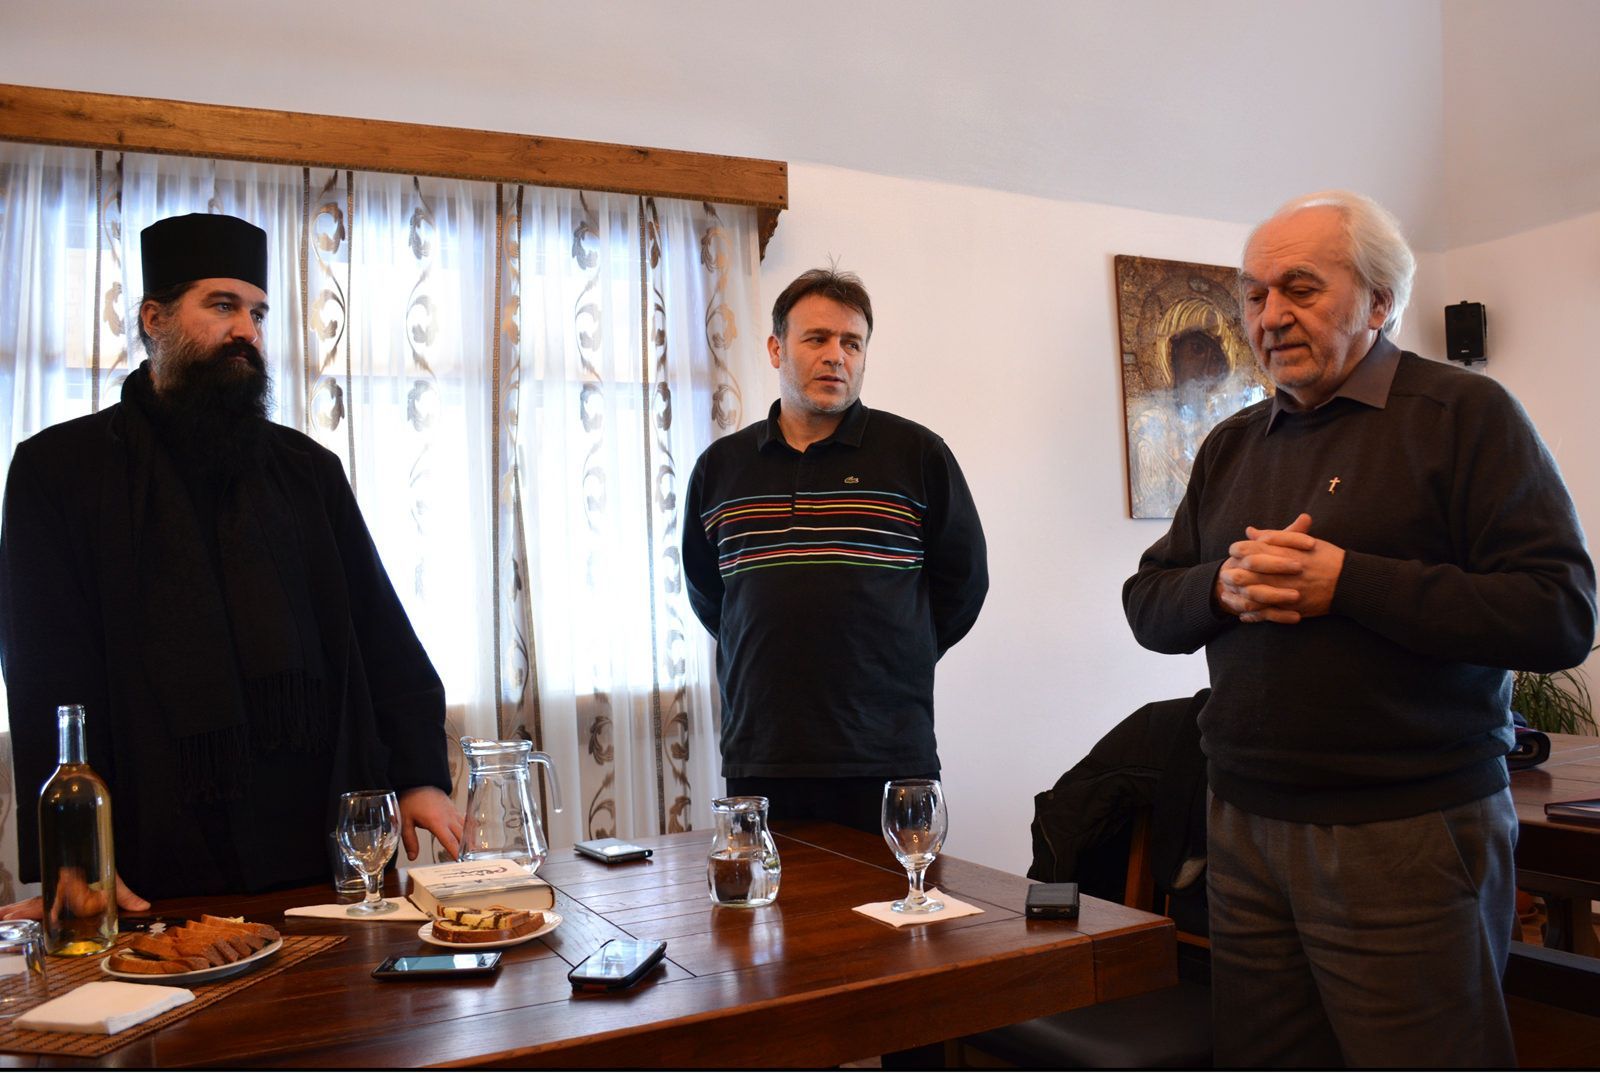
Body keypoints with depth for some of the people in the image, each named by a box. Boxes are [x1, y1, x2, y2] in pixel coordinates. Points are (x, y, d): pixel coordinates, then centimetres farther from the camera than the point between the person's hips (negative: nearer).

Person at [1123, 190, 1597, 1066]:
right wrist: (1223, 589, -9)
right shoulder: (1232, 446, 13)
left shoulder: (1463, 414, -5)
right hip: (1245, 830, 5)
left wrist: (1345, 582, -20)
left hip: (1411, 837, -5)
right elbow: (1148, 605, 13)